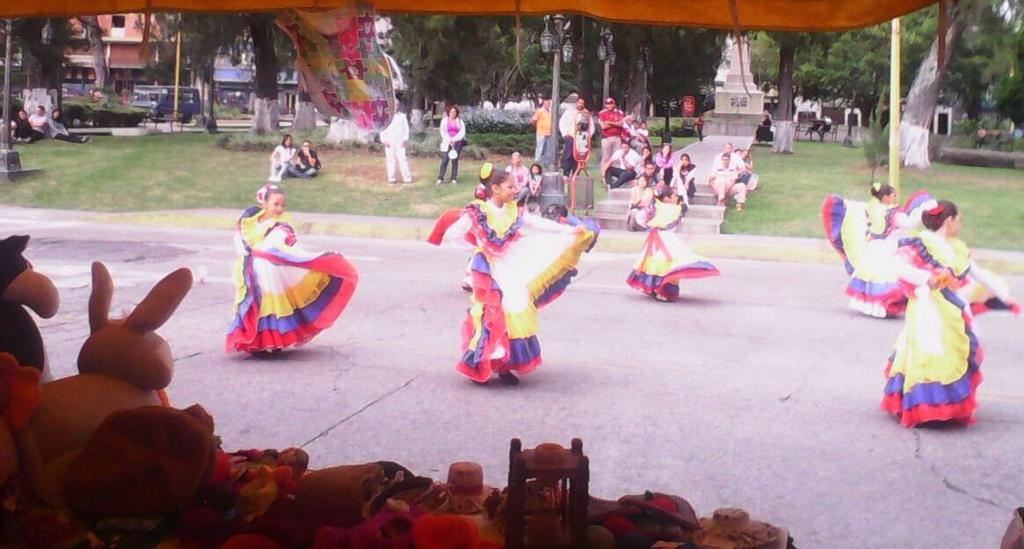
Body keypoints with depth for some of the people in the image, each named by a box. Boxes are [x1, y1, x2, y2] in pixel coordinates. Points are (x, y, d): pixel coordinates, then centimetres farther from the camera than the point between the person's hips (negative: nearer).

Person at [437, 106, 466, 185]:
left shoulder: (459, 121, 7)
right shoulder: (444, 120, 6)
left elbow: (462, 132, -1)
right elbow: (442, 131, 0)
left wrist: (454, 139, -12)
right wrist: (449, 139, -13)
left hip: (457, 143, 1)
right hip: (447, 143, -1)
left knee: (455, 161, 0)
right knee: (444, 160, -7)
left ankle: (454, 179, 4)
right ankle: (440, 178, -3)